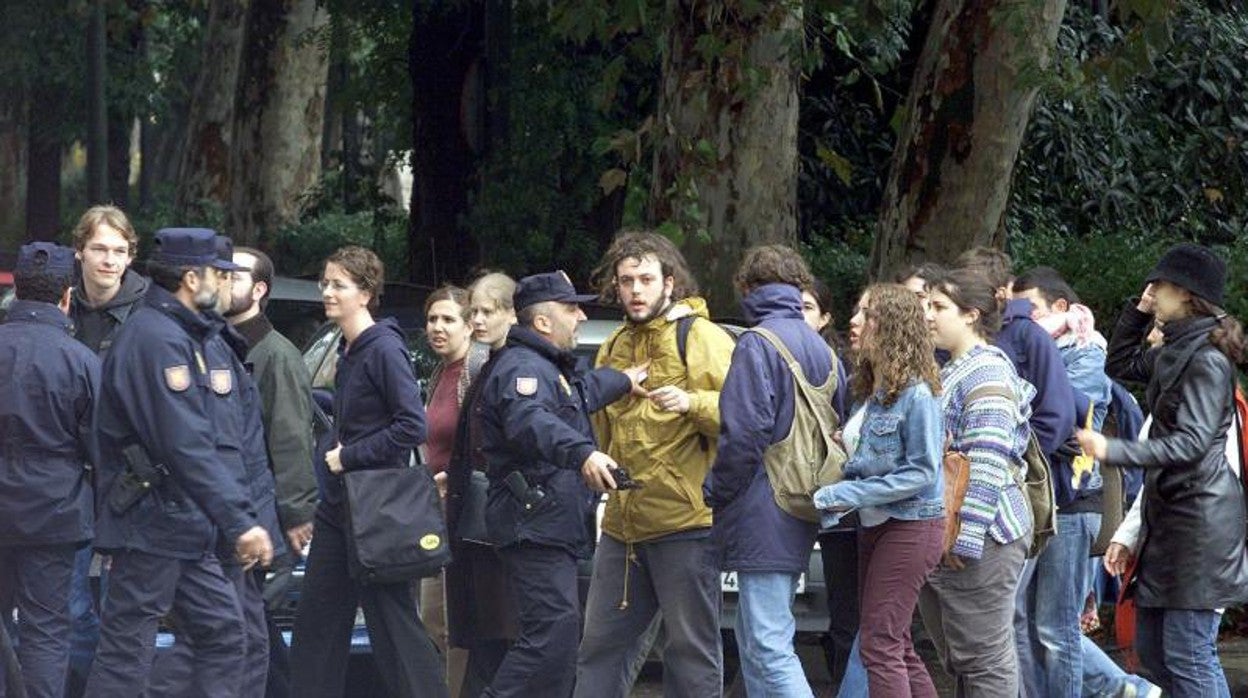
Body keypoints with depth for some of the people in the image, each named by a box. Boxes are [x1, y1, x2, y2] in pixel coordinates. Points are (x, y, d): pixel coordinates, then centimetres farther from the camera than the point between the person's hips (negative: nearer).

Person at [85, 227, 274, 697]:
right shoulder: (155, 337, -17)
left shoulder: (192, 337, 17)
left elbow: (220, 442, 19)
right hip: (151, 526, -10)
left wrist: (241, 515, 13)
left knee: (222, 632, 11)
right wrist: (239, 522, -24)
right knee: (127, 654, -7)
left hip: (188, 532, 10)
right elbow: (186, 447, -24)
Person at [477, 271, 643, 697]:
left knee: (558, 632, 13)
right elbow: (530, 422, -36)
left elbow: (583, 392, 45)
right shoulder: (522, 368, -15)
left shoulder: (551, 369, 22)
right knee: (554, 628, -20)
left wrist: (623, 381, 57)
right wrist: (582, 453, -50)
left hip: (552, 527, 11)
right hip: (534, 524, -11)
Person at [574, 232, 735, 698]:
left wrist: (692, 403, -27)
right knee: (602, 646, 12)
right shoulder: (614, 348, 18)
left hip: (684, 523, -8)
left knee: (691, 651, -3)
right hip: (622, 524, 8)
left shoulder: (701, 337, -5)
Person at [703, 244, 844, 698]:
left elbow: (745, 431, -18)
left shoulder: (757, 345, -12)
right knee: (755, 640, 18)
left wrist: (715, 492, -6)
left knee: (769, 647, -12)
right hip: (799, 520, 9)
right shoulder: (822, 350, 15)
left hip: (762, 519, -9)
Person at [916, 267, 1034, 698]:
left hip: (980, 536, -11)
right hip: (941, 540, 11)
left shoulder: (986, 373, -13)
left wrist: (965, 536, -23)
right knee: (958, 659, 14)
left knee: (983, 660, -7)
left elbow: (987, 461, -21)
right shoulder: (951, 372, 20)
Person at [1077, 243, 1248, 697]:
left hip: (1199, 516, -10)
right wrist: (1139, 313, 18)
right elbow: (1120, 365, 32)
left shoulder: (1206, 359, -14)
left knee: (1188, 652, -9)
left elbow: (1190, 443, -21)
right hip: (1169, 515, 10)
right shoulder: (1175, 352, 15)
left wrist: (1114, 451, -28)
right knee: (1151, 648, 12)